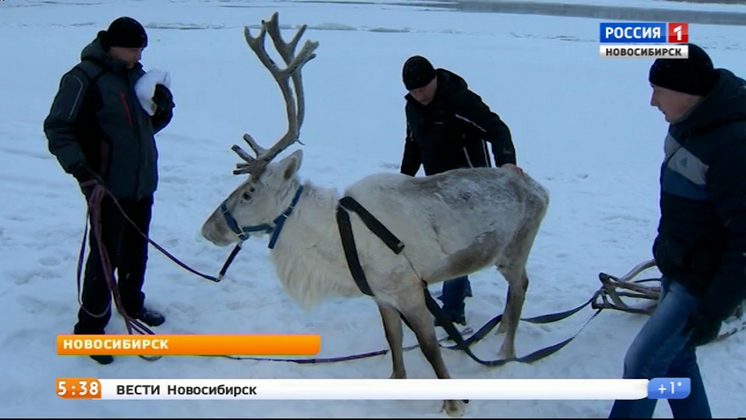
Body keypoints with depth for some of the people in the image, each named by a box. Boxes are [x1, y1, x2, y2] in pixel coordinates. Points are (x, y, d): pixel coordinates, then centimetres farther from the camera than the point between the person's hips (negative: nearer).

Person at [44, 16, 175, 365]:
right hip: (108, 185, -7)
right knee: (106, 255, -4)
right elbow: (57, 127, -13)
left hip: (142, 181, 7)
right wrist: (78, 166, -24)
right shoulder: (83, 78, -13)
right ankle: (90, 327, 7)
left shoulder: (136, 74, 10)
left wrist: (163, 108, -3)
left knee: (137, 248, 18)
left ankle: (132, 303, 36)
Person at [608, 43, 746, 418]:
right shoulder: (691, 122, -1)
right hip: (678, 268, 9)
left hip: (704, 283, -9)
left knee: (644, 361, -1)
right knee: (677, 358, 19)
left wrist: (715, 309, -22)